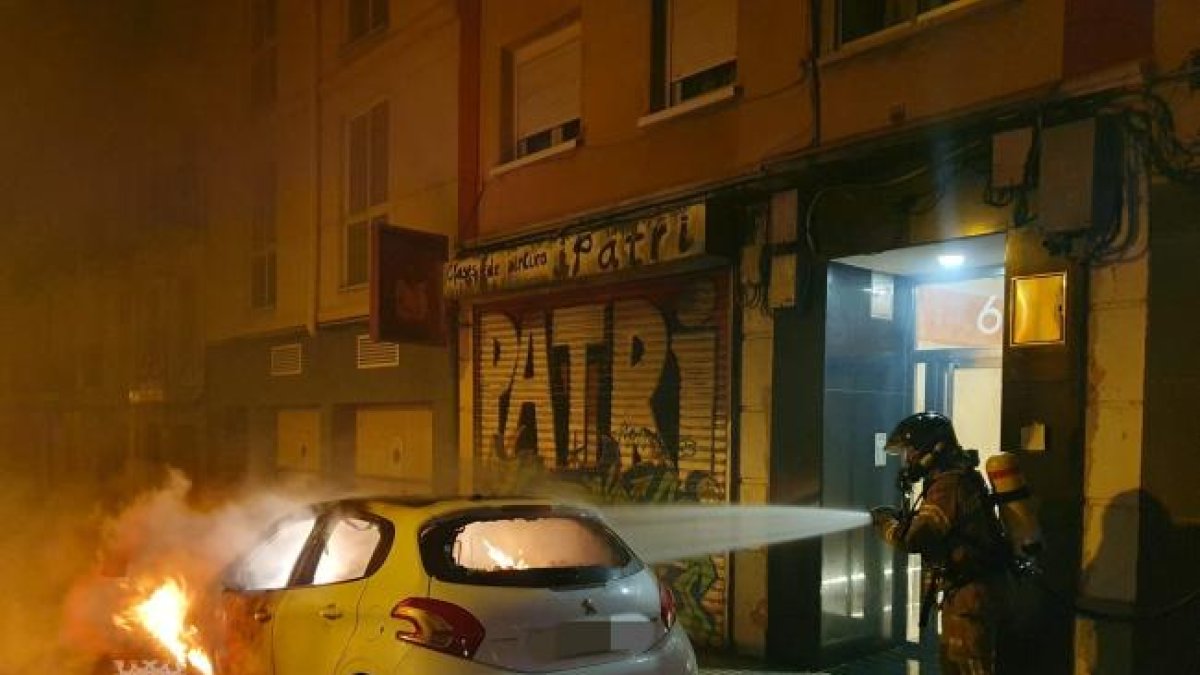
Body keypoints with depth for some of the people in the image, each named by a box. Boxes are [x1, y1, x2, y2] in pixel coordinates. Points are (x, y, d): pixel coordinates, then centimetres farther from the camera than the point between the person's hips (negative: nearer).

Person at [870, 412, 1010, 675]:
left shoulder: (949, 485, -21)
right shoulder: (956, 478, 11)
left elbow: (911, 539, -24)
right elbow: (939, 527, 18)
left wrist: (885, 521, -6)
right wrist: (903, 517, 4)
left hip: (971, 594, -10)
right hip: (961, 592, 10)